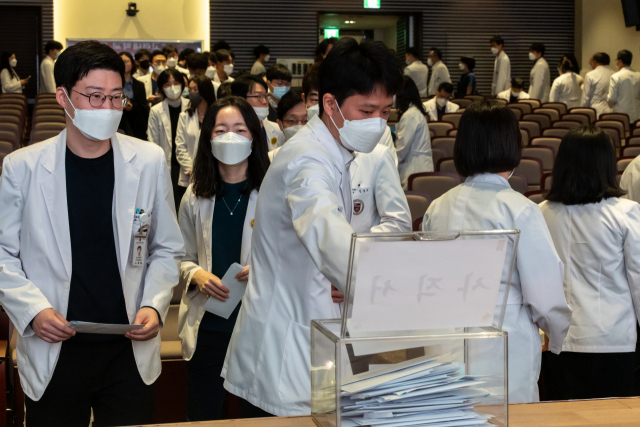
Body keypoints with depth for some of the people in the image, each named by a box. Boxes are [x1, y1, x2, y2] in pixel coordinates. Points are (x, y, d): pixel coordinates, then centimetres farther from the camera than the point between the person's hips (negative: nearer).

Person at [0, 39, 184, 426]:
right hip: (53, 352, -1)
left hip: (130, 350, 1)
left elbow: (167, 249, 7)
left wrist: (155, 304, -8)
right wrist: (32, 309, -13)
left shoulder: (149, 162, 1)